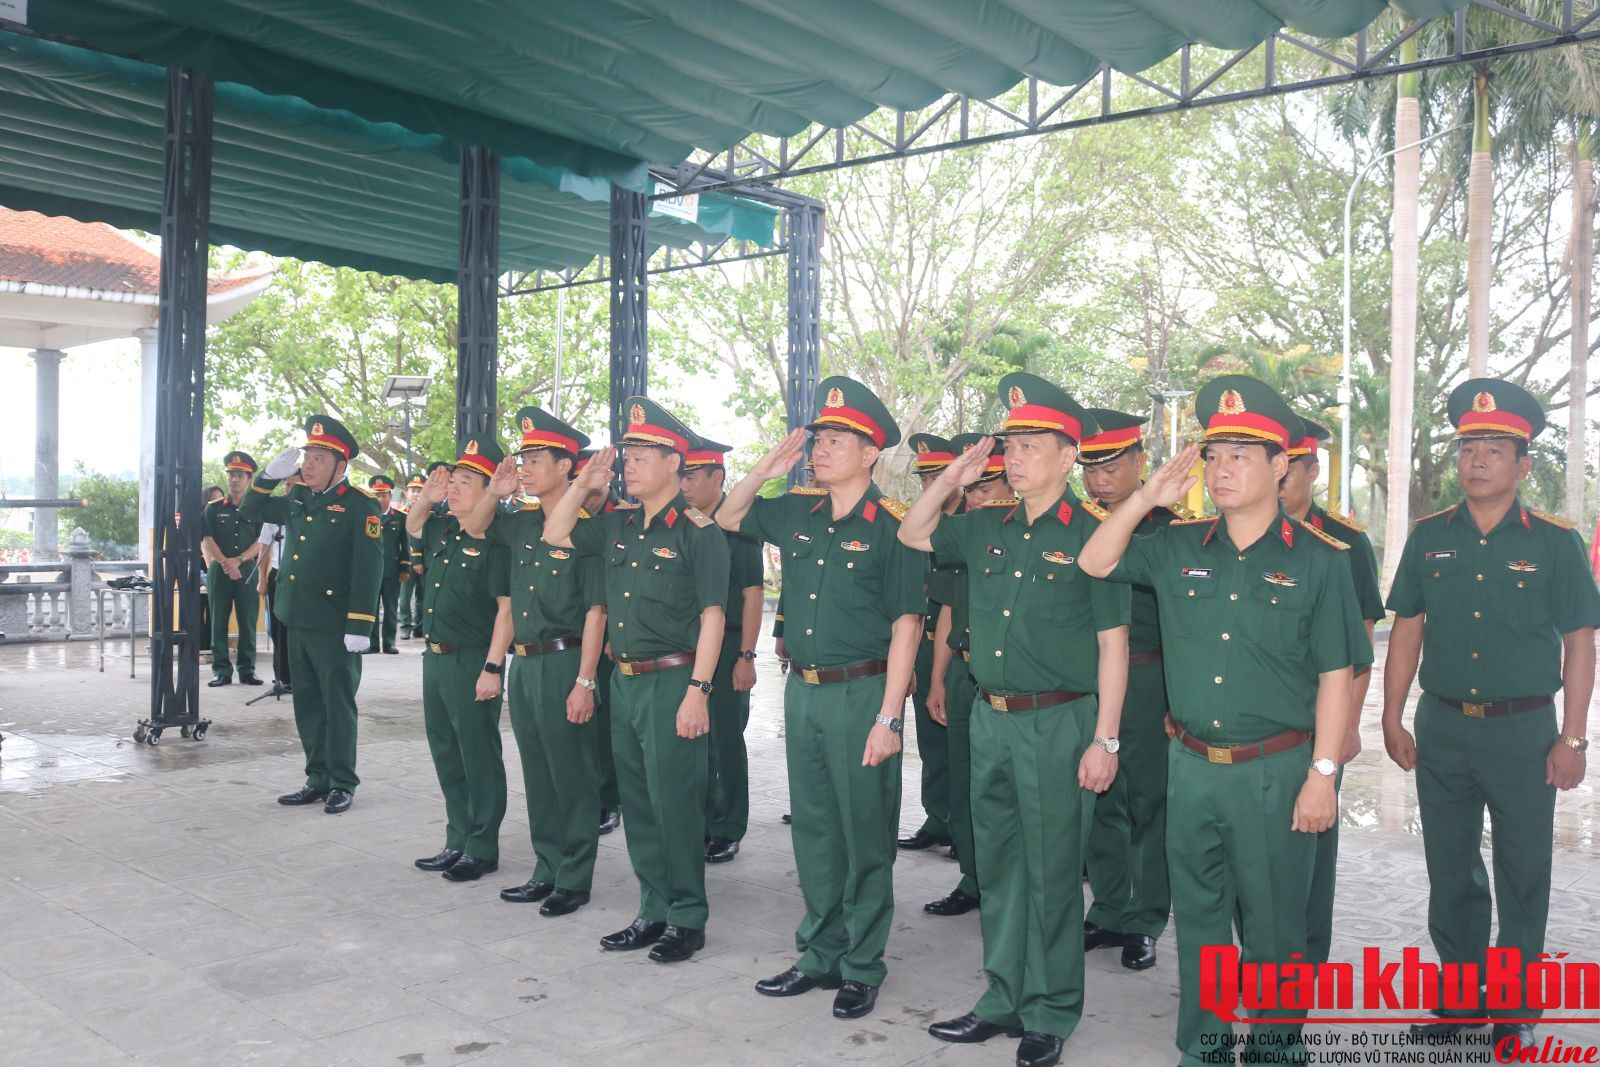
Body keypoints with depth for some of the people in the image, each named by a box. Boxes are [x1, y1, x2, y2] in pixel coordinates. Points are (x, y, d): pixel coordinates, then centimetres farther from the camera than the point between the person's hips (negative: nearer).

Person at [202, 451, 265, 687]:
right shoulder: (213, 509, 7)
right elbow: (206, 541, 0)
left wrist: (238, 560, -13)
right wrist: (225, 563, -14)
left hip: (248, 572, 0)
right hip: (218, 572, 1)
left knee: (248, 622, 1)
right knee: (218, 622, 2)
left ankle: (247, 670, 8)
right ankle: (221, 670, 7)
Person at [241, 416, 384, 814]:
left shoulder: (360, 506, -10)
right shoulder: (297, 499, 11)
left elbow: (368, 568, -16)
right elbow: (251, 509, 24)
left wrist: (359, 626, -20)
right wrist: (272, 473, 6)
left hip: (334, 627, -7)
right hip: (298, 621, 7)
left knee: (338, 704, 2)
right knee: (308, 704, 13)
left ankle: (343, 784, 12)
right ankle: (318, 779, 23)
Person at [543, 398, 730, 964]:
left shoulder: (697, 531, -11)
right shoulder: (618, 524, 10)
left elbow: (712, 616, -13)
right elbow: (555, 534, 19)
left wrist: (698, 690, -18)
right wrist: (585, 484, 5)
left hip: (672, 682, -7)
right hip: (625, 682, 7)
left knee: (675, 804, -1)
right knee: (638, 804, 13)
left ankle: (687, 918, 14)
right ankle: (654, 912, 25)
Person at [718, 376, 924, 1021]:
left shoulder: (890, 526, -10)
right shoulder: (797, 514, 7)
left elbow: (906, 624, -12)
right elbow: (728, 518, 23)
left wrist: (888, 717, -16)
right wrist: (765, 471, 5)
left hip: (861, 691, -6)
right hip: (801, 689, 6)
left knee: (865, 836, 5)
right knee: (813, 830, 14)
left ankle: (862, 968, 18)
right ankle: (821, 955, 28)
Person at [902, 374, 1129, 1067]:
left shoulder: (1090, 536, -9)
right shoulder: (986, 528, 8)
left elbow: (1112, 645, -9)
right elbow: (911, 536, 20)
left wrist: (1104, 740, -12)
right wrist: (952, 478, 5)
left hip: (1058, 724, -6)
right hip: (990, 719, 6)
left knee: (1051, 873, 5)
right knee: (998, 867, 15)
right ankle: (1004, 1001, 29)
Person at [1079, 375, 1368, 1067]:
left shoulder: (1318, 560, -6)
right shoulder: (1179, 548, 5)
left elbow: (1336, 675, -6)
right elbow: (1095, 563, 8)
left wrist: (1322, 774, -9)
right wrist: (1147, 498, -3)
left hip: (1277, 770, -4)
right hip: (1191, 766, 4)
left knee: (1273, 924, 9)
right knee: (1197, 916, 15)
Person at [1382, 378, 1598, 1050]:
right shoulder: (1430, 537, 3)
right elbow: (1406, 631, 6)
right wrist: (1393, 720, 1)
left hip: (1523, 730, -2)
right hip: (1442, 726, 3)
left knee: (1522, 879, 8)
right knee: (1450, 874, 13)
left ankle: (1515, 1012, 25)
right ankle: (1460, 997, 29)